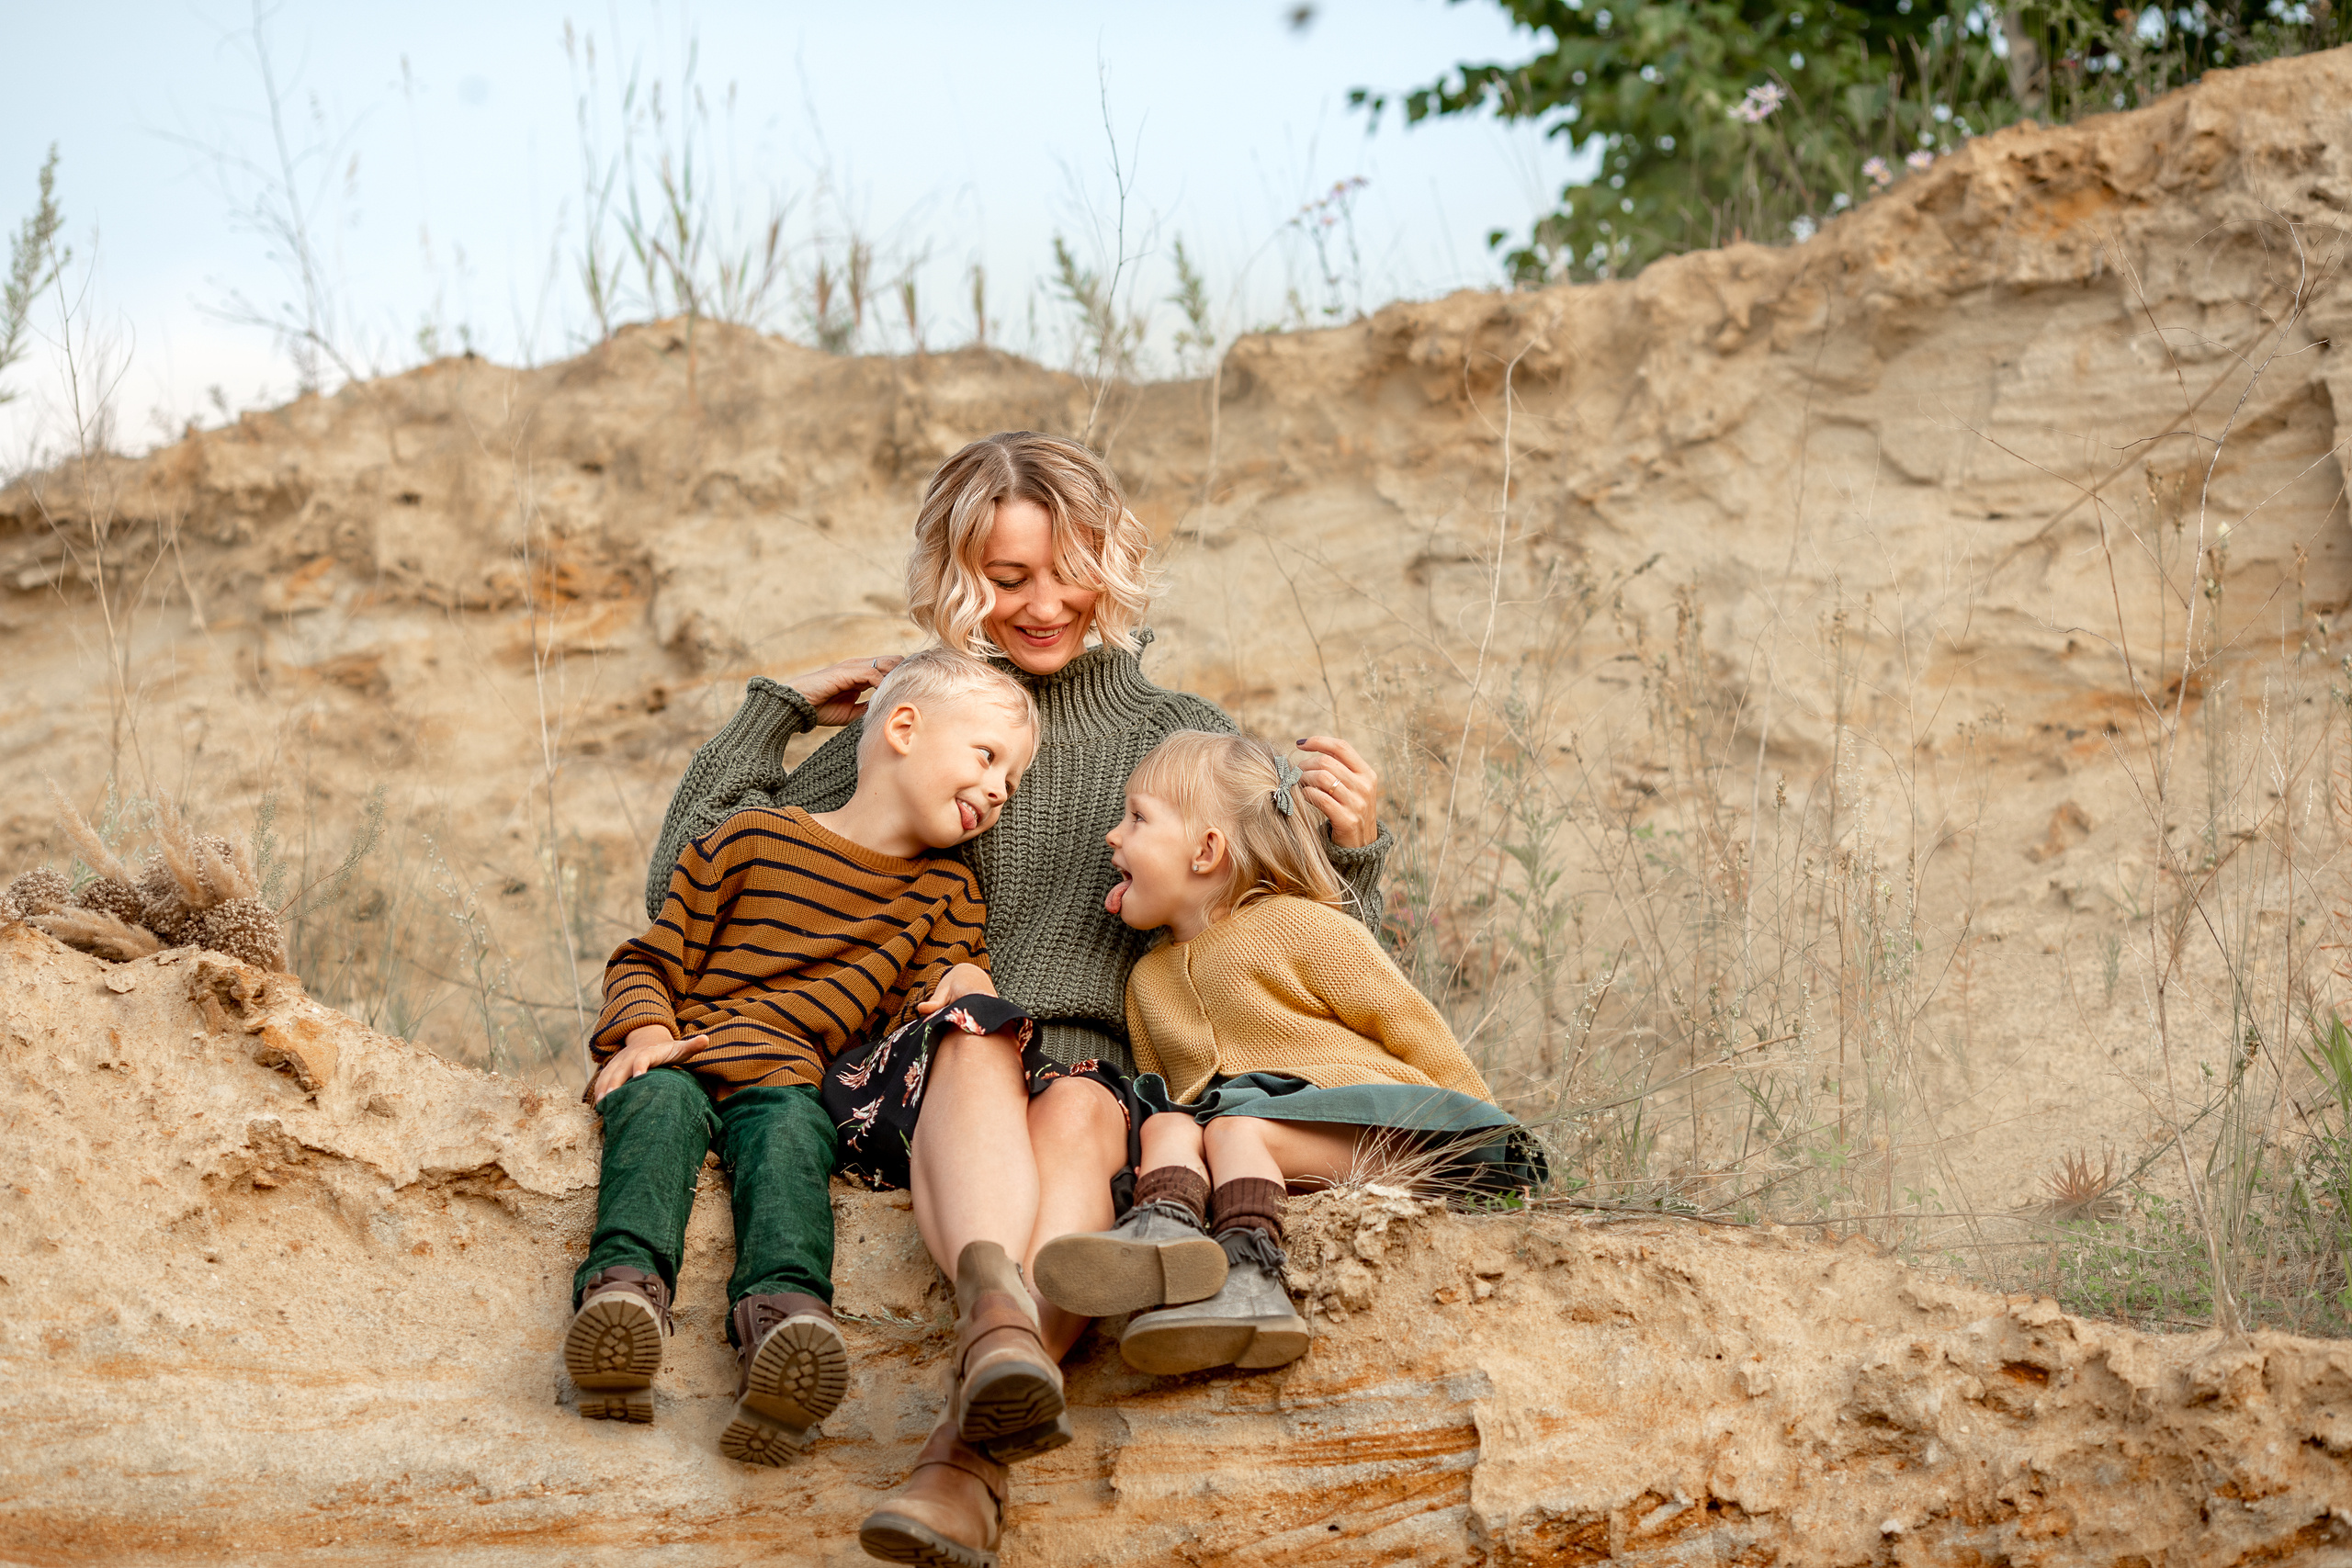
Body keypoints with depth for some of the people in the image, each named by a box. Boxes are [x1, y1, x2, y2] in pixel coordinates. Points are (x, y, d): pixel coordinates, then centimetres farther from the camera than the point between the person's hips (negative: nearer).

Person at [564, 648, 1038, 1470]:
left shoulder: (945, 892, 21)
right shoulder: (753, 838, 11)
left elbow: (922, 1002, 16)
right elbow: (652, 960, 11)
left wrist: (960, 986, -7)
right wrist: (645, 1033, -9)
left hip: (790, 1074, 1)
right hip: (677, 1055, 0)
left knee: (790, 1129, -34)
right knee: (660, 1108, -34)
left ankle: (784, 1311, -63)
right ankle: (626, 1284, -59)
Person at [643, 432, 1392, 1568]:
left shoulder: (1184, 737, 17)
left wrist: (1352, 852, -5)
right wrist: (779, 705, 16)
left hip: (1120, 1080, 0)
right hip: (937, 1089, 0)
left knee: (1078, 1107, -36)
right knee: (973, 1037, -36)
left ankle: (970, 1452, -56)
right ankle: (999, 1321, -64)